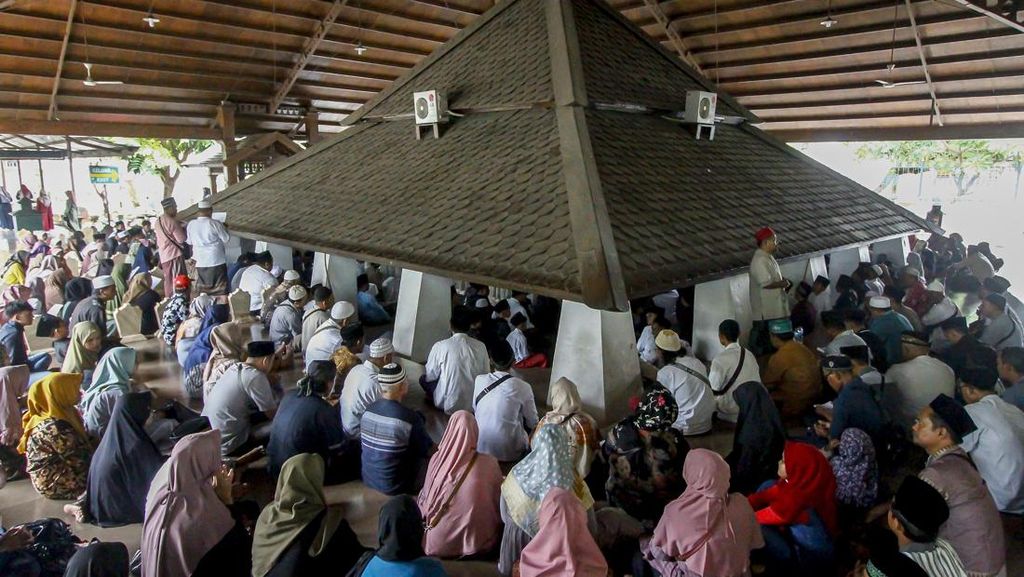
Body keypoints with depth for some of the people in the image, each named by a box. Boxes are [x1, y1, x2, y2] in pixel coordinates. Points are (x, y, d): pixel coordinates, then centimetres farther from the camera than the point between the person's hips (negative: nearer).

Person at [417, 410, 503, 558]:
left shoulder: (437, 459, -13)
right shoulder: (489, 463, -14)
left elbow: (425, 498, 1)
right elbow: (500, 499, 0)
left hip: (439, 543, -1)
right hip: (478, 541, 1)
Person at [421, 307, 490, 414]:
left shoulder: (440, 346, -15)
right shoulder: (480, 346, -9)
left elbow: (430, 376, -3)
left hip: (449, 405, -2)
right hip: (475, 404, 2)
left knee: (423, 379, 22)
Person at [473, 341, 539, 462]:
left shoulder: (479, 380, -5)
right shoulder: (523, 387, -13)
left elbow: (475, 409, 8)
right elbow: (533, 423, -2)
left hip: (480, 448, 3)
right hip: (509, 452, -3)